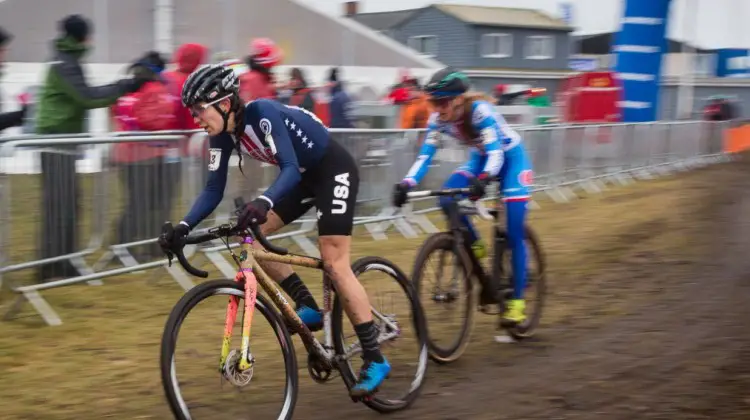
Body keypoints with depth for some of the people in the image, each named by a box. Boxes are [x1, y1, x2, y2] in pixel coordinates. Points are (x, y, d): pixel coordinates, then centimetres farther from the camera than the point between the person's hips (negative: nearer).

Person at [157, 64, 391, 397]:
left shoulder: (263, 113, -30)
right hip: (305, 175, 8)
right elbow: (214, 190, -5)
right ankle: (308, 307, 6)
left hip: (334, 169, -8)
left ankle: (374, 360, -8)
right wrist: (183, 227, -18)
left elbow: (290, 168, -39)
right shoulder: (223, 135, -7)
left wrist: (263, 202, -57)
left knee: (334, 264, -15)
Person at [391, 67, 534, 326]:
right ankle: (475, 246, 2)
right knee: (447, 199, -22)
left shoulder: (480, 111, -33)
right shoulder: (438, 119, -18)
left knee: (513, 234, -11)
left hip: (510, 158, -5)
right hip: (480, 159, 5)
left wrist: (483, 179, -60)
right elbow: (425, 155, -21)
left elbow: (496, 152, -41)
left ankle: (517, 301, -1)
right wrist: (407, 183, -39)